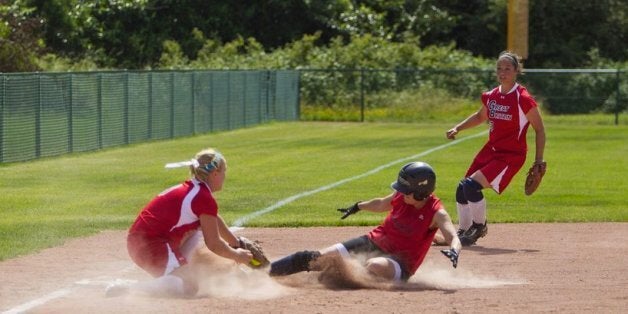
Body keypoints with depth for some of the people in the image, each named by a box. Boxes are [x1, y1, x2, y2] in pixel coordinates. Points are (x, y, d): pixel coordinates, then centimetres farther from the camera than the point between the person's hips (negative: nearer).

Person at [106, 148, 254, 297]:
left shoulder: (189, 189, 18)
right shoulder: (205, 199, -10)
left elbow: (215, 221, 32)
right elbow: (214, 244, -8)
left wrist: (237, 244, 37)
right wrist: (237, 255, 9)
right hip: (152, 245, -10)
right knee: (190, 287, -20)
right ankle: (126, 289, -26)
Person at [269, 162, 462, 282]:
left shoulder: (436, 213, -18)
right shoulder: (401, 196, -2)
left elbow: (453, 237, -32)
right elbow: (381, 204, 20)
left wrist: (454, 251, -54)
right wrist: (357, 207, 32)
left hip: (400, 264, -5)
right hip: (373, 242, 5)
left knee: (375, 265, -43)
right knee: (318, 258, -7)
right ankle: (265, 272, -3)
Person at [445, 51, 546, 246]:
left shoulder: (523, 99, -15)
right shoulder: (491, 96, 5)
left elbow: (539, 129, -9)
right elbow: (480, 116, 25)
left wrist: (539, 160, -11)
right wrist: (457, 128, 12)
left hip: (511, 155, -7)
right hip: (491, 150, 7)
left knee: (472, 185, -21)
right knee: (462, 189, 6)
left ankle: (479, 227, 0)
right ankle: (463, 232, 23)